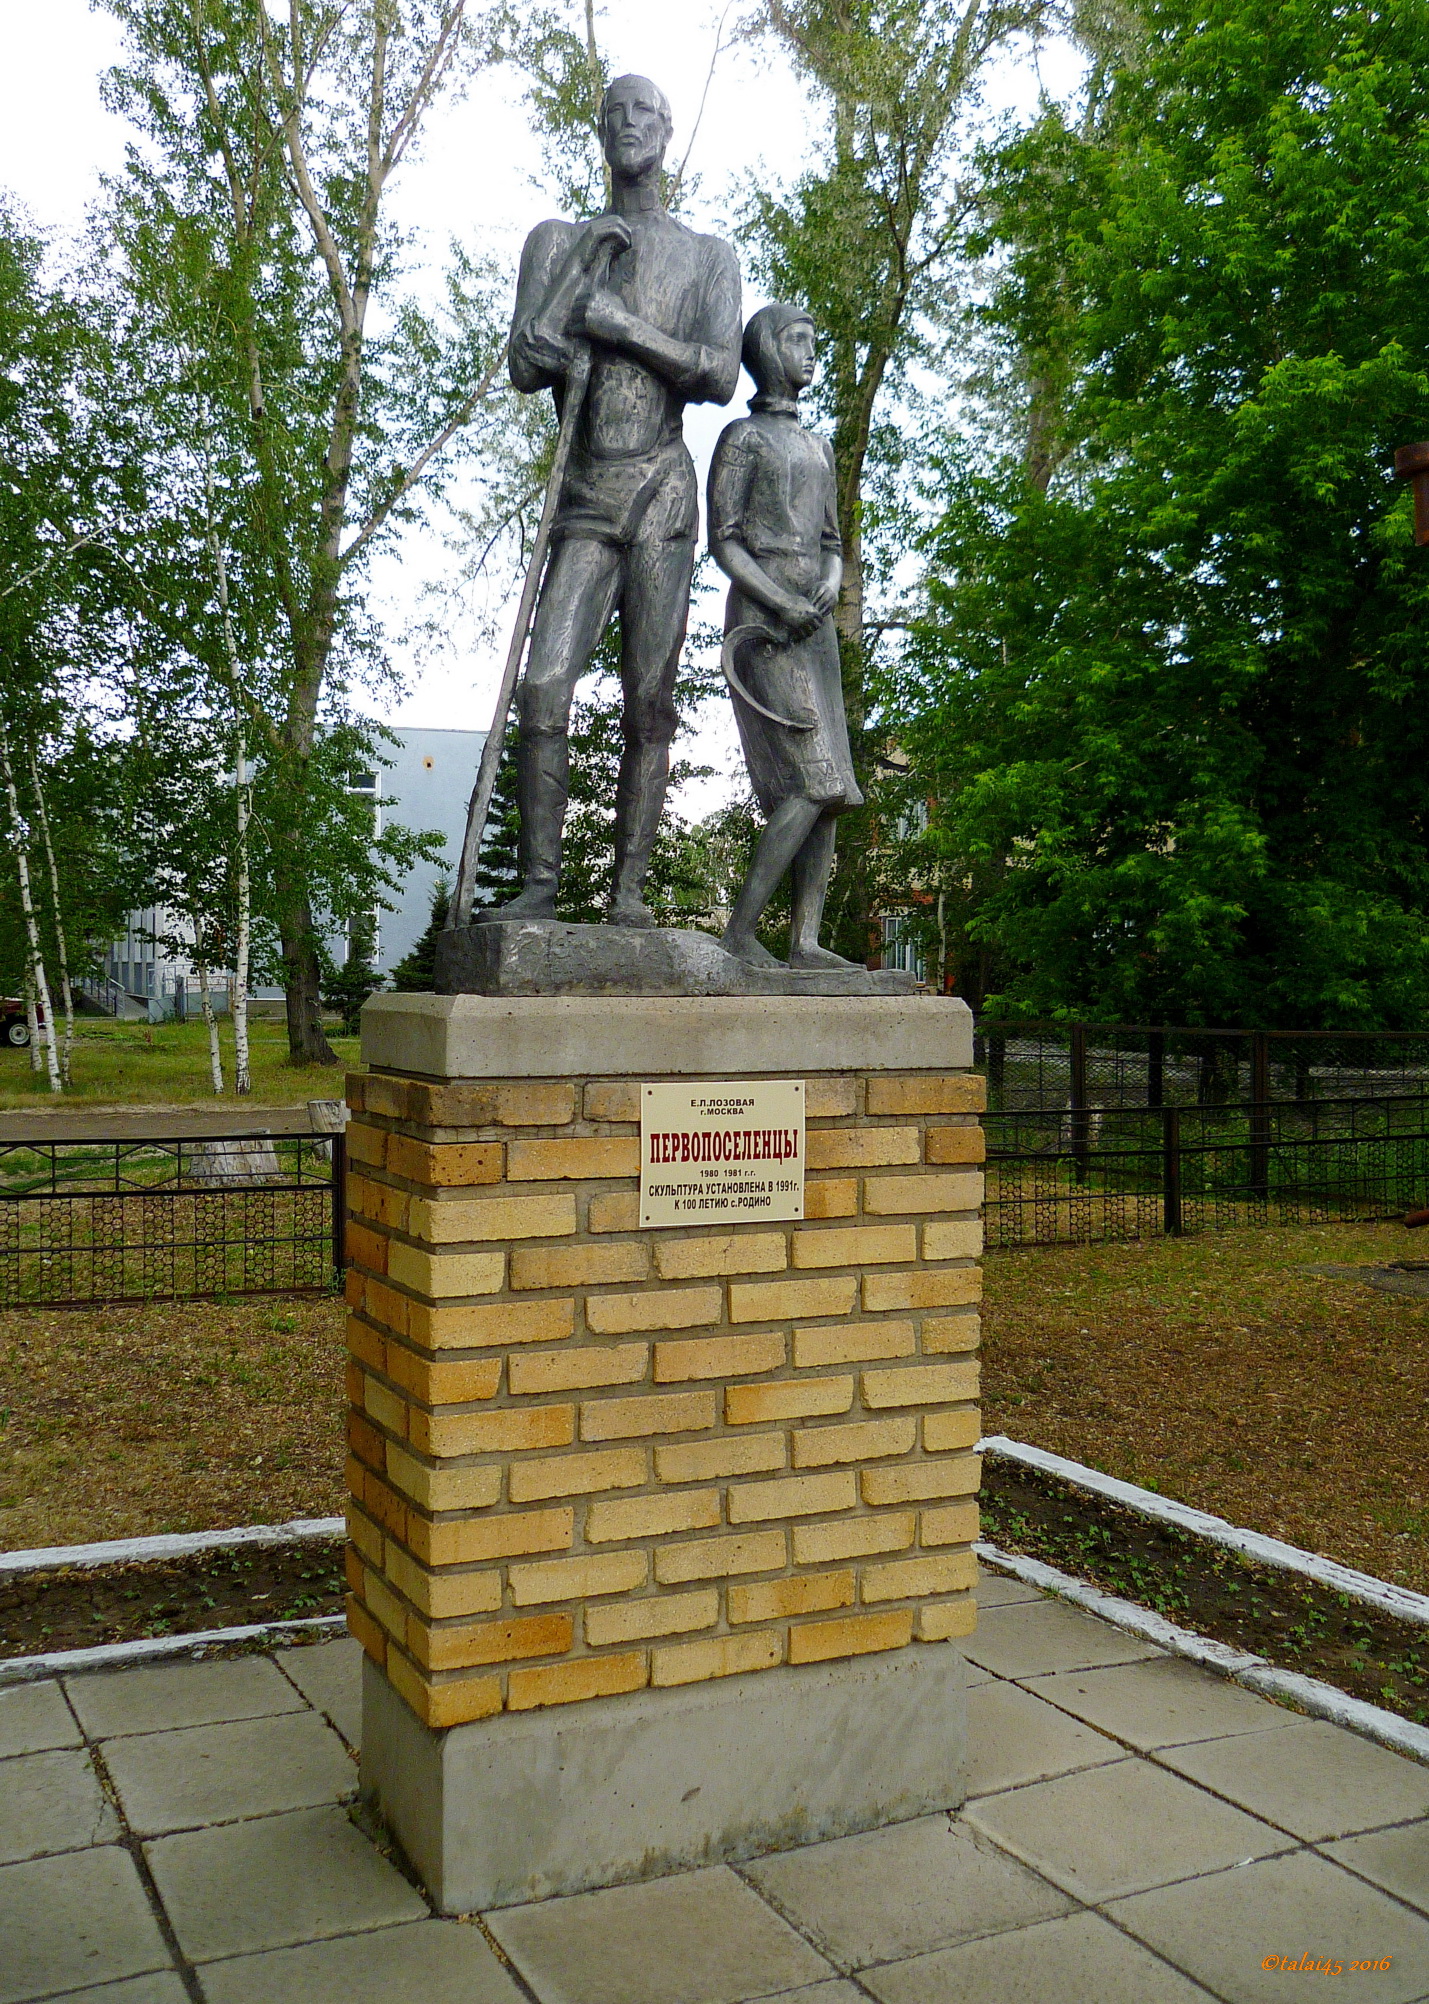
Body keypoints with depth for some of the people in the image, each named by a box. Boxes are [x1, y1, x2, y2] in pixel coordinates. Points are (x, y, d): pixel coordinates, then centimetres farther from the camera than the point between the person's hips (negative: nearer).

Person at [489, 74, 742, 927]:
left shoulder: (709, 256, 13)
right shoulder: (559, 241, 16)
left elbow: (721, 377, -4)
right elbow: (528, 366, 2)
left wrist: (620, 324, -11)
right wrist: (591, 259, -6)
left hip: (662, 491, -1)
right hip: (584, 501, 1)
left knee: (650, 701, -5)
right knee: (545, 684, -14)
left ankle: (630, 888, -3)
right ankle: (540, 880, -10)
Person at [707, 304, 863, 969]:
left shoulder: (818, 448, 23)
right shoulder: (740, 436, 2)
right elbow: (722, 543, -6)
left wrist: (830, 584, -3)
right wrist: (780, 602, -19)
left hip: (813, 625, 8)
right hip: (760, 618, -8)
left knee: (830, 788, -3)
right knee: (813, 780, -18)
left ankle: (805, 940, -5)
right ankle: (739, 932, -15)